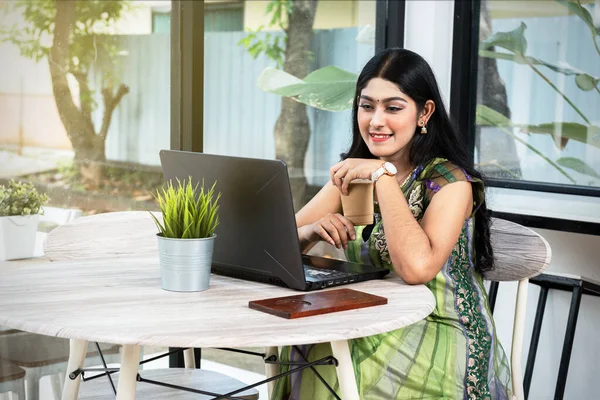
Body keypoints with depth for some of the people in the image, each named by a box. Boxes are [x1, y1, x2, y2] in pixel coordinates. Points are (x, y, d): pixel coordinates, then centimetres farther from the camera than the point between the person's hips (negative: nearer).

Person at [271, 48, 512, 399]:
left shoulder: (450, 181, -12)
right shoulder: (352, 173, 7)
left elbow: (416, 267, -30)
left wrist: (383, 173, -23)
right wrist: (312, 232, -20)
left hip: (441, 336, -5)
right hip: (371, 329, 5)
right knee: (302, 357, -23)